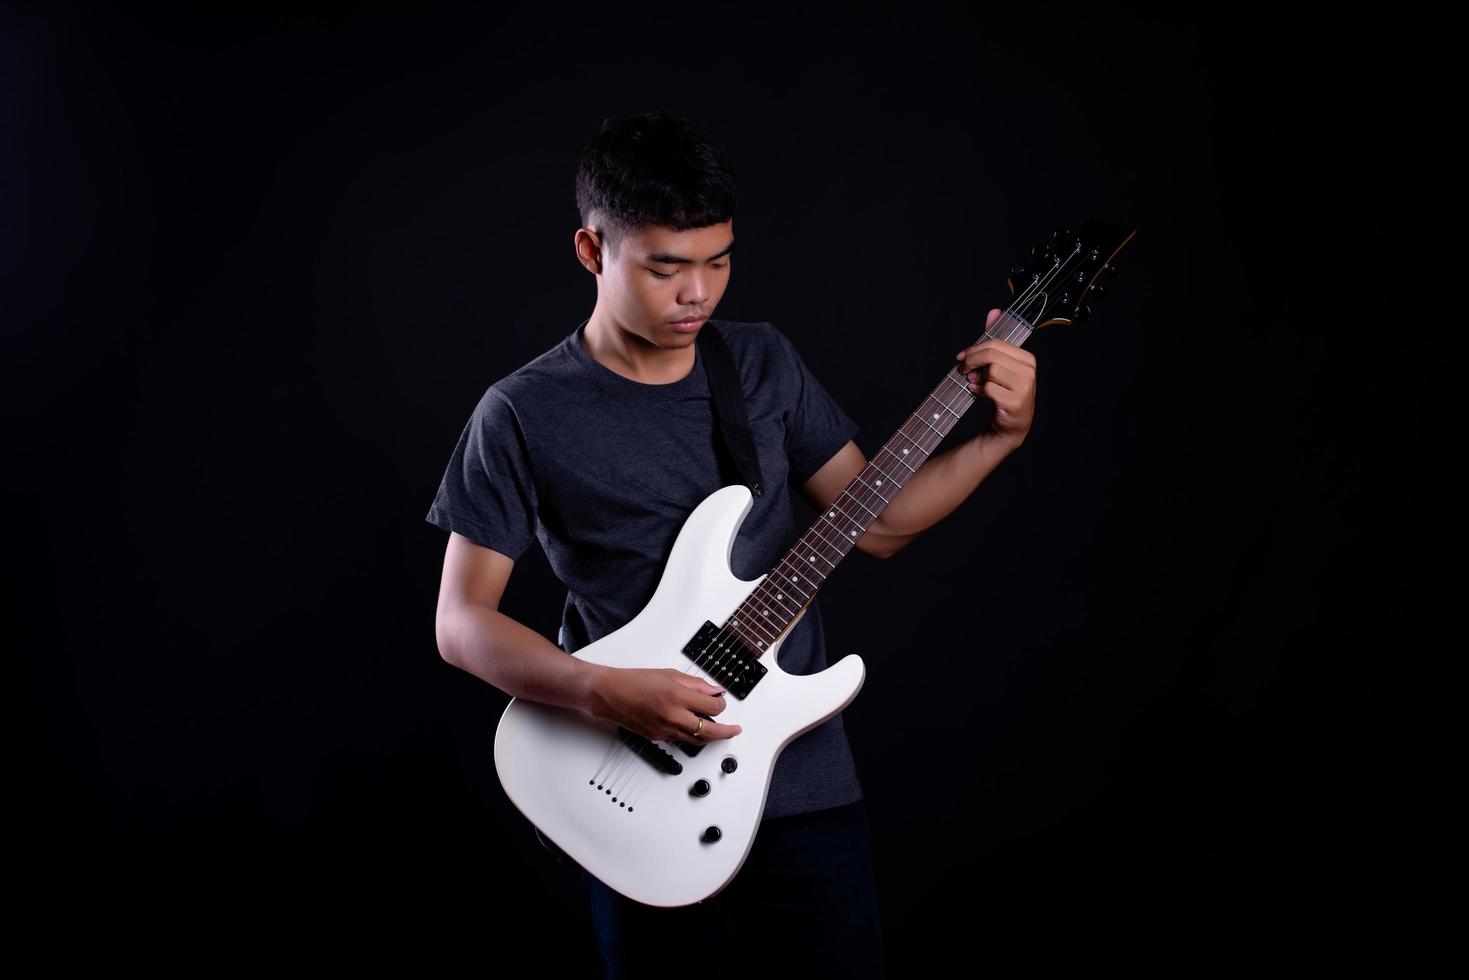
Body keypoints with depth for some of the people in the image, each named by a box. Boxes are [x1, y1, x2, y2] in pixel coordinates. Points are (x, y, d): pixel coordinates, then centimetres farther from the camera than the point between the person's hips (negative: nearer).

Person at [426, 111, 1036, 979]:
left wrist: (1003, 435, -5)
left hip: (810, 772, 4)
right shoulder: (525, 415, -9)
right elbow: (461, 620, -8)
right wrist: (605, 693, -23)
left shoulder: (765, 362, 3)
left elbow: (876, 522, 7)